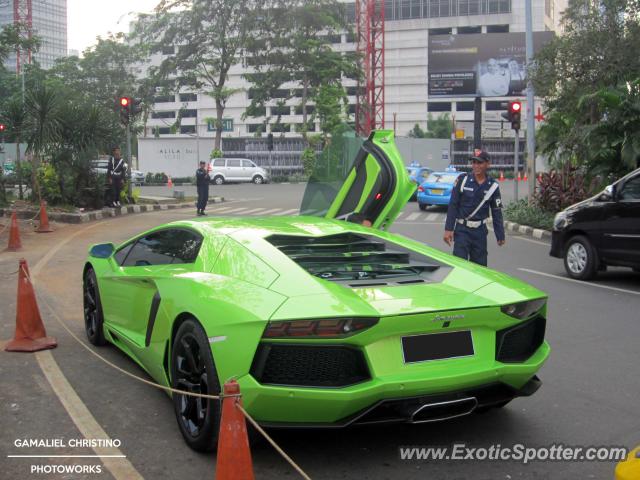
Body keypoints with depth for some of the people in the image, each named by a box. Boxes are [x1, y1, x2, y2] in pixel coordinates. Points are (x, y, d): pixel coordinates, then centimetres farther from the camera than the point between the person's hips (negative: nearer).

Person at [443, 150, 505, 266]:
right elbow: (453, 205, -4)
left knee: (480, 264, 8)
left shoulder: (493, 186, 2)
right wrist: (448, 229, -9)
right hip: (462, 230, -2)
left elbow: (497, 212, 8)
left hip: (480, 231, 3)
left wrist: (500, 235, 7)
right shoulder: (463, 180, -5)